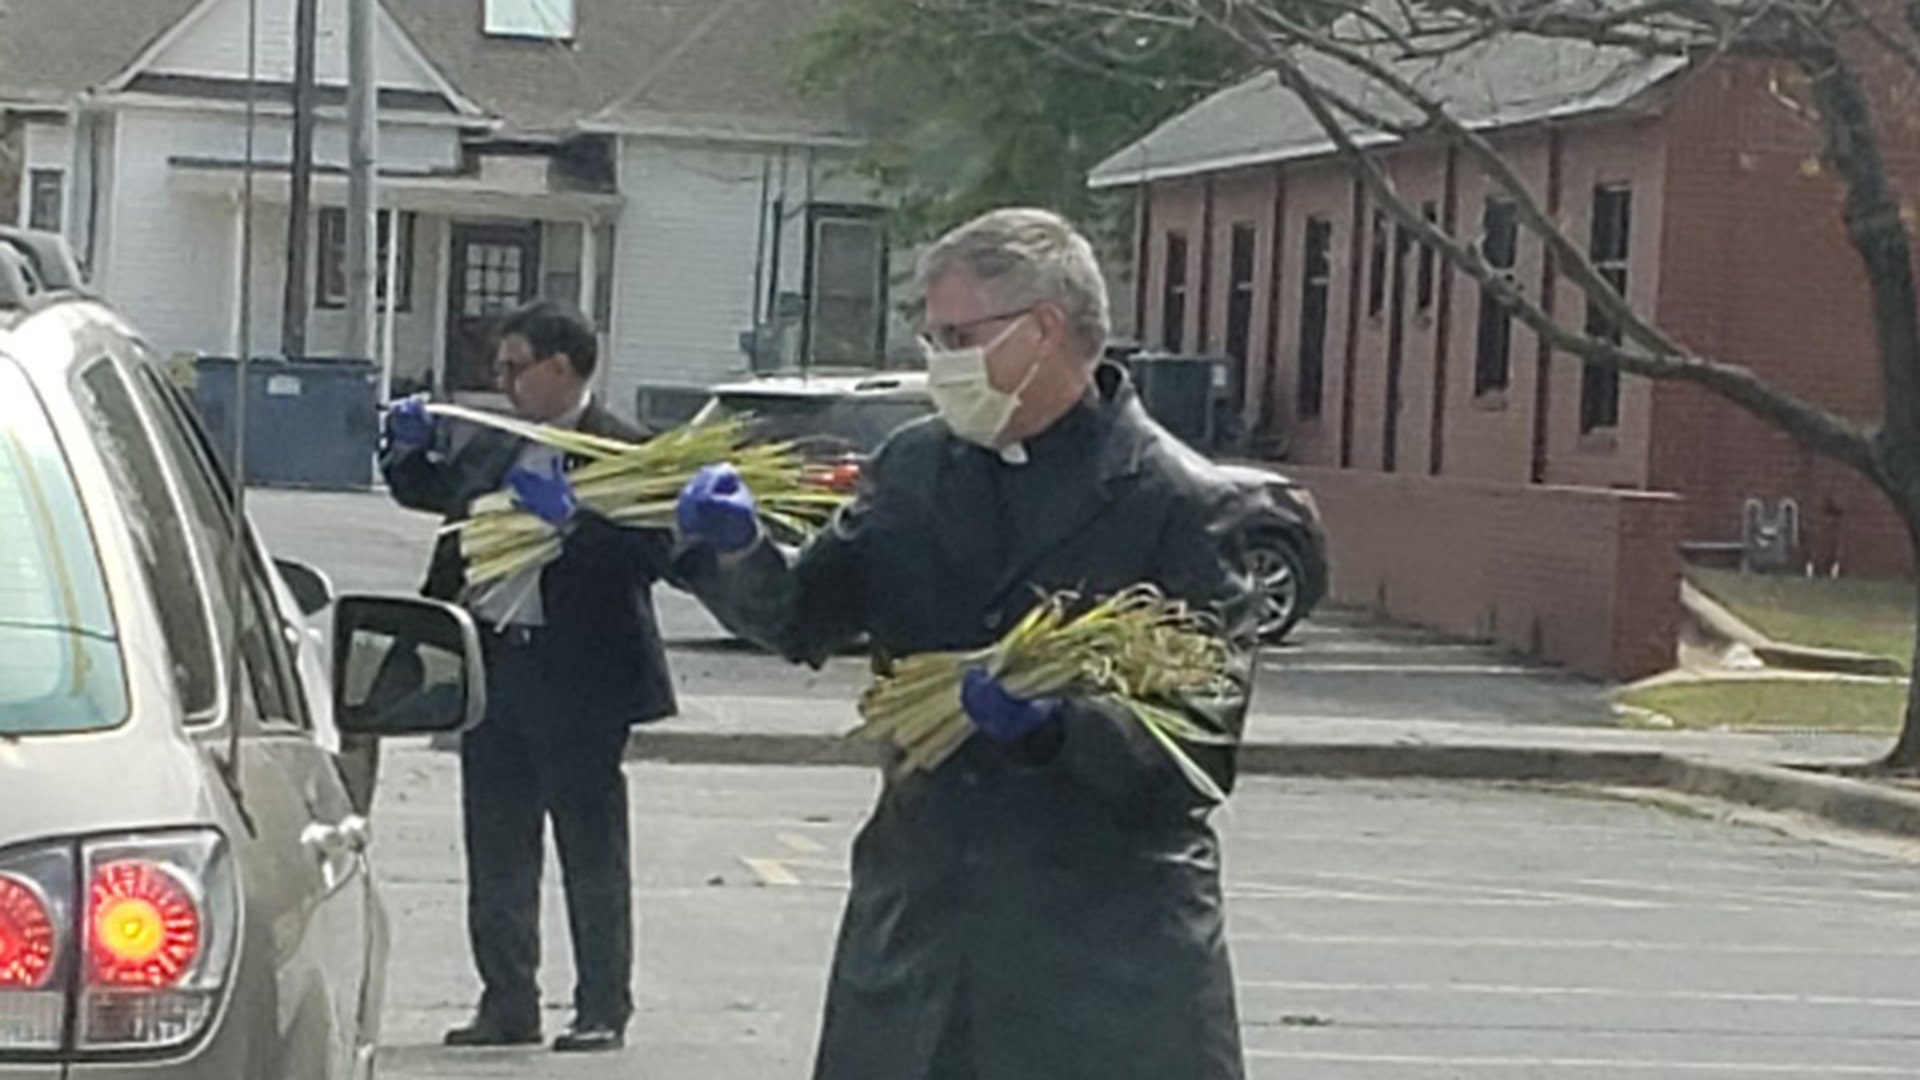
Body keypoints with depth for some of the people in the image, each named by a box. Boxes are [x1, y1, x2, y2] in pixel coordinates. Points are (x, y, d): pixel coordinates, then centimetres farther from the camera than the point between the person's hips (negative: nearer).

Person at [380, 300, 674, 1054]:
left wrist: (570, 518, -28)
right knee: (497, 852, 12)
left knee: (592, 851, 4)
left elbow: (645, 553, -21)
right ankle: (508, 1004, 21)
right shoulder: (494, 447, 11)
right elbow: (431, 492, 27)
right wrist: (410, 450, 8)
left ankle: (603, 1010, 12)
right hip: (491, 663, 7)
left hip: (574, 678, -7)